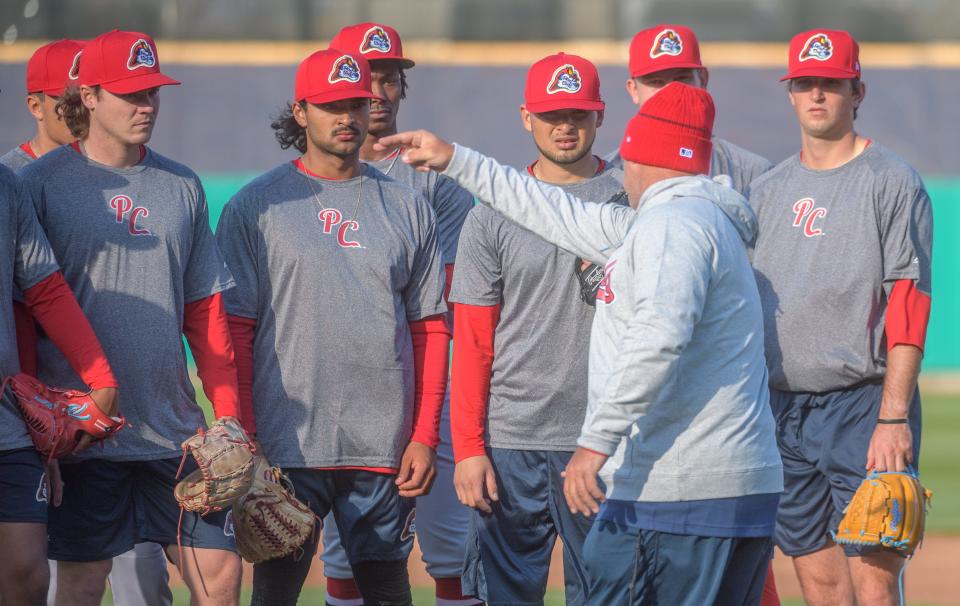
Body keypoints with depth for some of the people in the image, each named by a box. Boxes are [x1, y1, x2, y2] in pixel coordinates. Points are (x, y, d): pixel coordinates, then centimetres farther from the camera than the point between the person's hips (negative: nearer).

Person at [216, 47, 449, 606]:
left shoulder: (407, 208, 11)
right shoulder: (256, 206, 3)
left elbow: (430, 328, 9)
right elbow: (234, 329, 0)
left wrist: (425, 436, 1)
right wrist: (243, 437, -7)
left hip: (385, 451, 2)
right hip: (286, 448, -2)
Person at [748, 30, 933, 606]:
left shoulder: (891, 181, -3)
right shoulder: (768, 190, 15)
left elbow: (908, 306, -10)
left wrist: (894, 418, -18)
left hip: (863, 406, -6)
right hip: (782, 410, 6)